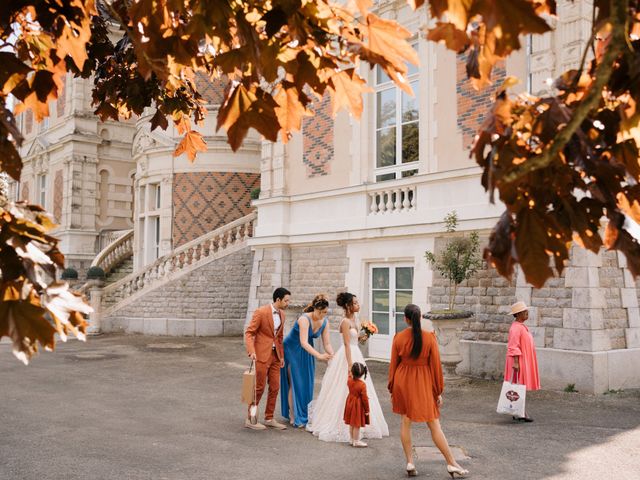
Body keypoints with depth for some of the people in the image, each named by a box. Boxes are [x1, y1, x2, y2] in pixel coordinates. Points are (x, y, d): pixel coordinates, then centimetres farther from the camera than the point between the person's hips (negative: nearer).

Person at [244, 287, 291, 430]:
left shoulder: (282, 314, 8)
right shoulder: (261, 312, -14)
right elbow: (249, 333, -14)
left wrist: (281, 355, 17)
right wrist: (251, 351, -26)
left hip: (275, 355, 7)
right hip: (262, 354, -7)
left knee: (275, 387, 9)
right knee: (259, 387, -1)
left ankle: (269, 419, 21)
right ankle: (250, 419, 13)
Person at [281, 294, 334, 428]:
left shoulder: (324, 322, -10)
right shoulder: (304, 319, -30)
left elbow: (326, 343, -7)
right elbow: (303, 342, -39)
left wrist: (333, 355, -26)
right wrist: (319, 355, -49)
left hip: (306, 352, 6)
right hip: (292, 350, -6)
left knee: (306, 382, 7)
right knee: (295, 383, -4)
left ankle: (303, 415, 19)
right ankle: (294, 417, 4)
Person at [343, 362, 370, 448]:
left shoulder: (349, 381, -9)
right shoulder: (362, 385, -23)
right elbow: (364, 398, -17)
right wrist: (367, 410, -8)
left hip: (350, 404, 7)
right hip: (358, 406, -6)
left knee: (351, 424, 17)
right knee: (357, 425, 4)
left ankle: (352, 440, 28)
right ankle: (356, 441, 13)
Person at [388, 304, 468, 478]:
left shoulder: (398, 338, -6)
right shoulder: (429, 337, -11)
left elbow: (393, 364, 0)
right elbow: (436, 365, -7)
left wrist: (392, 389, 11)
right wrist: (439, 392, 2)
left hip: (403, 381, 2)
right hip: (423, 383, -2)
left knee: (406, 421, 14)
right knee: (434, 425, 4)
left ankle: (410, 463, 14)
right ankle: (452, 464, 10)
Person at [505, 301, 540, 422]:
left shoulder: (521, 327, 16)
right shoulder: (515, 328, -17)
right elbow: (513, 348, -21)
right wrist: (516, 362, -24)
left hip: (524, 362, 10)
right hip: (519, 362, -10)